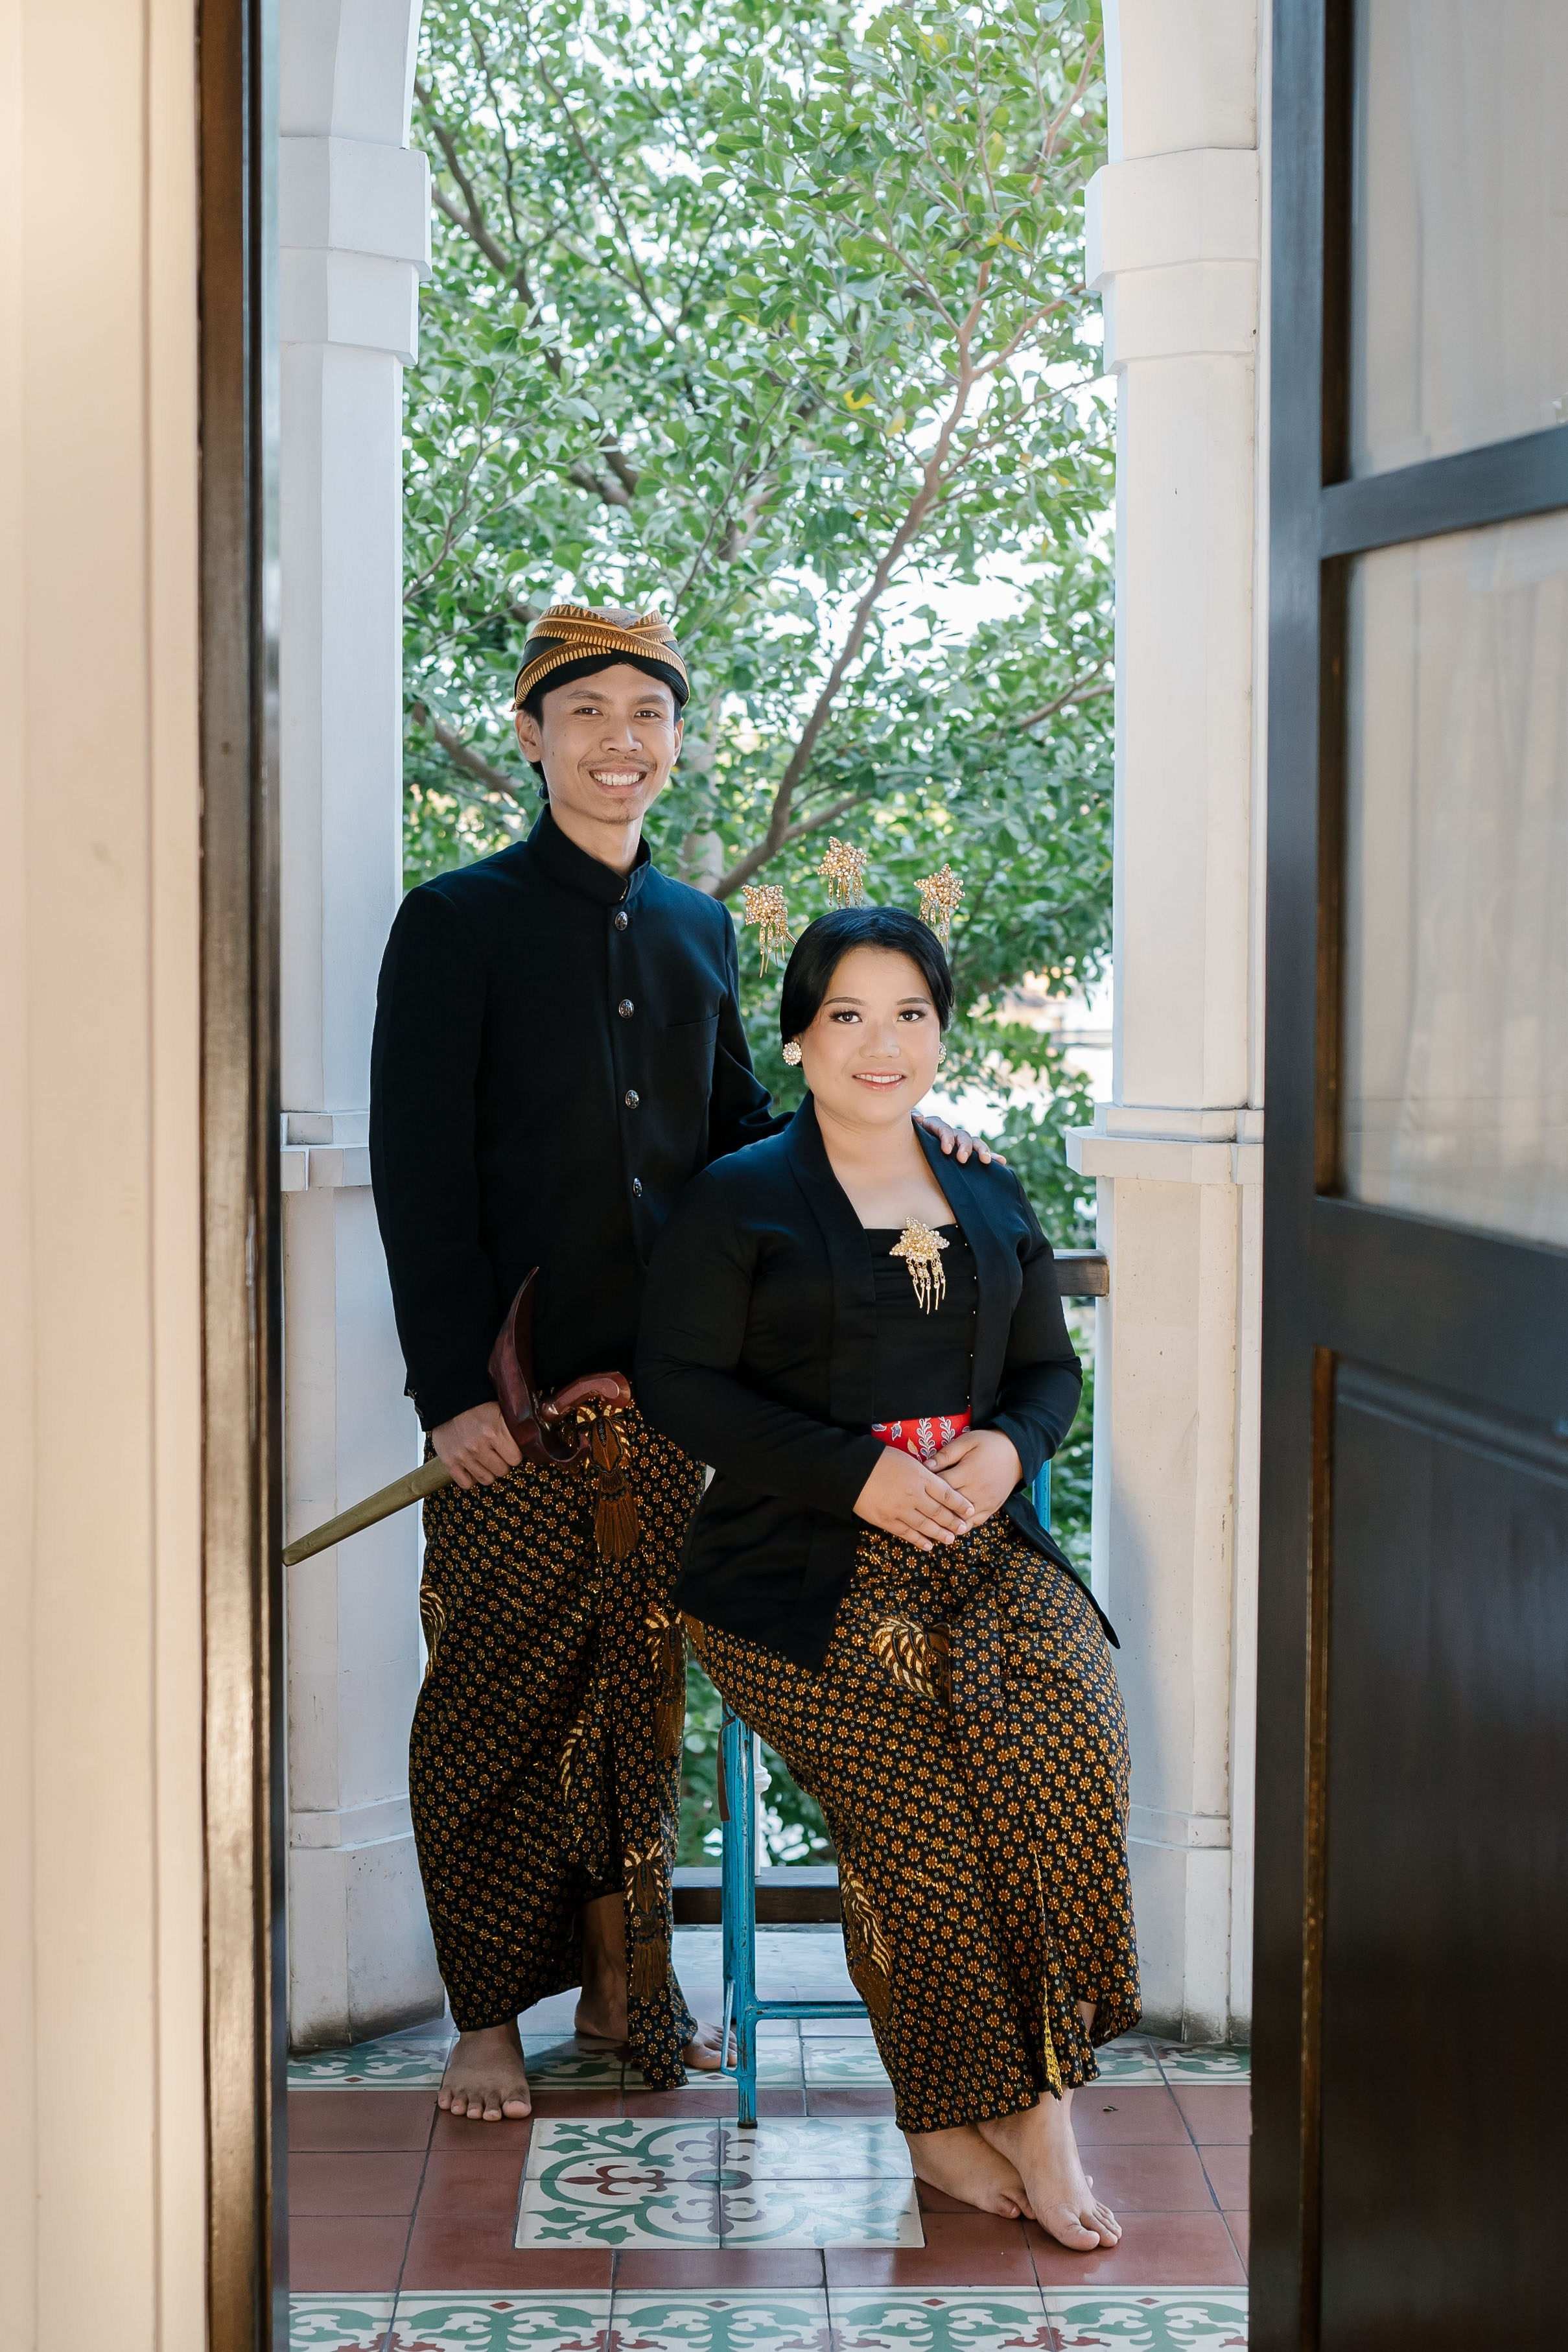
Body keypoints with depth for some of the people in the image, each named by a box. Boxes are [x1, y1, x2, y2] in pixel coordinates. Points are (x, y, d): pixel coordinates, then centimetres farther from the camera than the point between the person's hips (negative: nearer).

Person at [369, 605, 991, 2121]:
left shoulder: (696, 931, 14)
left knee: (639, 1686, 11)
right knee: (498, 1693, 2)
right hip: (515, 1390, -5)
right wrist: (454, 1386, -14)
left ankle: (619, 1980, 24)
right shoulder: (458, 923, -3)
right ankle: (485, 2016, 13)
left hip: (664, 1384, 5)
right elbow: (419, 1173, -7)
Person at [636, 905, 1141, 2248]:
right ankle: (954, 2110, -15)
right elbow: (681, 1384, -2)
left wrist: (1010, 1445, -3)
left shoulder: (994, 1202, 21)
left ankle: (1038, 2094, -18)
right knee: (913, 1771, -28)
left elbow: (1051, 1367, 22)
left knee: (1065, 1724, -27)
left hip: (984, 1543, 3)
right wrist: (858, 1475, -13)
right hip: (802, 1569, -3)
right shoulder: (736, 1202, 6)